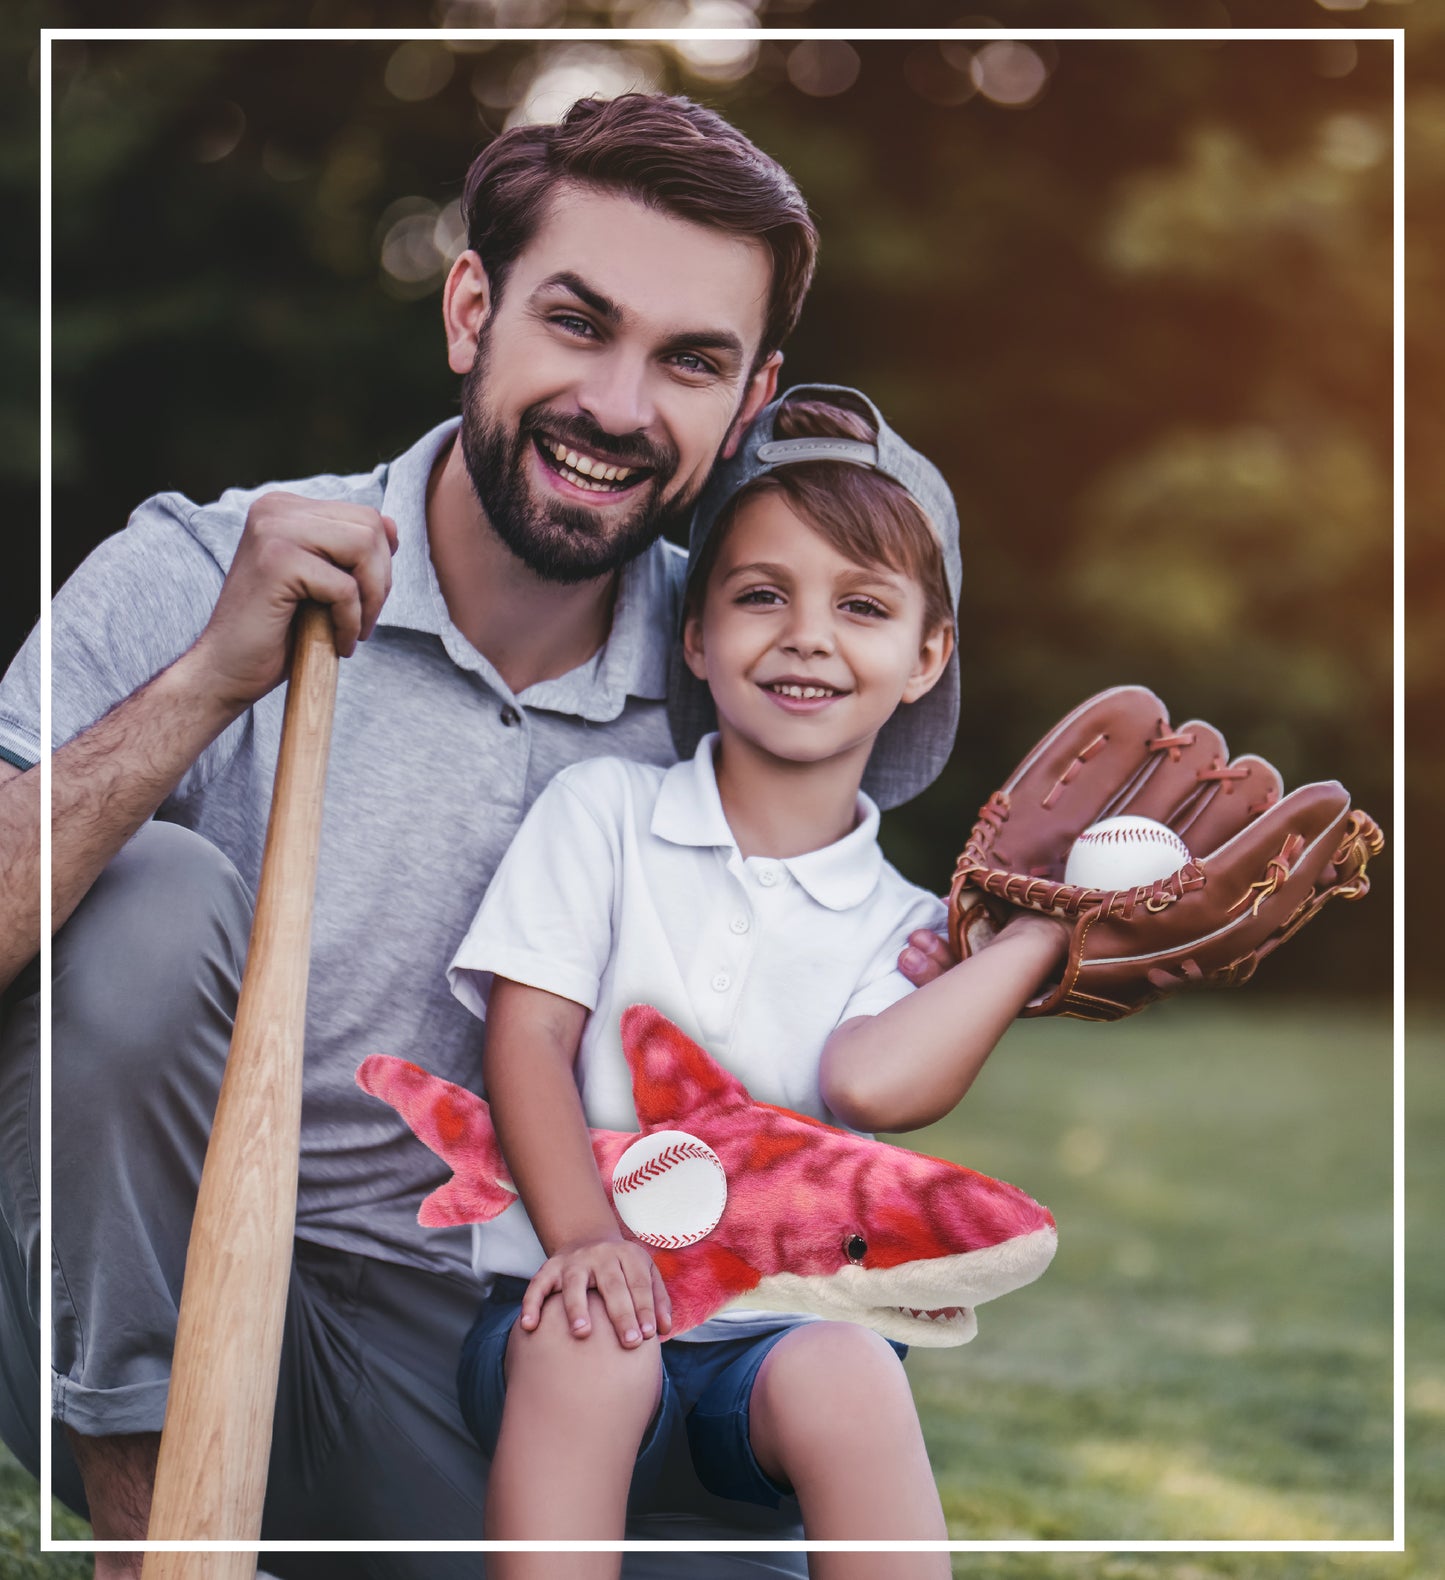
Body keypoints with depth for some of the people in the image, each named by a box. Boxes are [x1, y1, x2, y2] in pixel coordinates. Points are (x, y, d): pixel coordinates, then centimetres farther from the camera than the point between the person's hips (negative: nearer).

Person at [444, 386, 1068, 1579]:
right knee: (586, 1341, -34)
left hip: (775, 1324, 1)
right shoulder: (605, 811, 10)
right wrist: (584, 1235, -18)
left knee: (847, 1377, -32)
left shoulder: (901, 927, 12)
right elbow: (528, 1035, -1)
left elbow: (870, 1080, -12)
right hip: (591, 1294, -1)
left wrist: (1049, 920, -4)